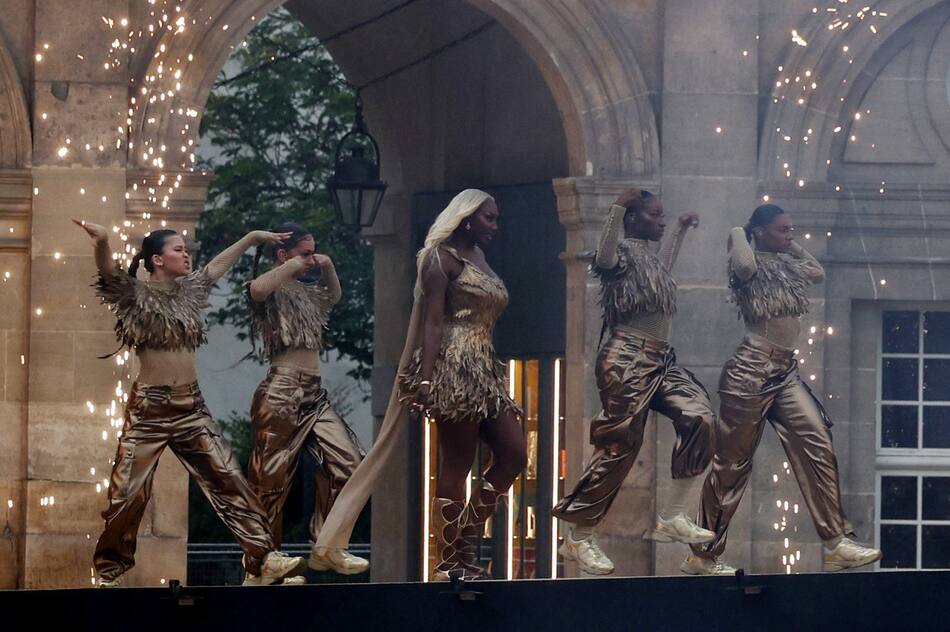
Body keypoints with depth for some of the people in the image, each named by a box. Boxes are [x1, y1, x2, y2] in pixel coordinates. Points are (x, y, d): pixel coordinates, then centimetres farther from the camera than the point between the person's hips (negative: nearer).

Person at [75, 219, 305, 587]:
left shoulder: (190, 291, 12)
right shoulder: (136, 295, -5)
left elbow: (220, 264, 27)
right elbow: (107, 271, -23)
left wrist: (253, 237, 30)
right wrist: (101, 242, -44)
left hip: (191, 407, 5)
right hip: (150, 408, -5)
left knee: (229, 481, -3)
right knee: (129, 493, -2)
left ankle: (263, 561, -6)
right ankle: (109, 573, 13)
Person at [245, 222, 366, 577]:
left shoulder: (305, 290, 18)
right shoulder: (273, 291, -5)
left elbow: (334, 296, 38)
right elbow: (257, 288, -30)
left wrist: (328, 268, 18)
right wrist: (294, 266, -15)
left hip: (314, 394, 8)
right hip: (283, 392, -8)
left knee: (347, 463, 1)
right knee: (271, 478, -3)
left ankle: (326, 548, 7)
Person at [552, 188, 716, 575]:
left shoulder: (649, 256, 21)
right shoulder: (622, 251, -7)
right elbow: (604, 259, -32)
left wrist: (681, 231, 46)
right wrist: (618, 208, -40)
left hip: (660, 361, 9)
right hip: (628, 360, -9)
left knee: (699, 418, -10)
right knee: (619, 448, -8)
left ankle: (672, 517, -3)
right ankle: (578, 539, 1)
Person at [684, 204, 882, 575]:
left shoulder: (786, 264, 16)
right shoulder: (753, 266, -9)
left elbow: (818, 273, 31)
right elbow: (743, 265, -32)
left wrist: (793, 246, 22)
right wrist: (738, 234, -12)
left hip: (786, 371, 8)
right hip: (753, 369, -8)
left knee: (818, 445, -5)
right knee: (732, 462, -2)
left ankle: (836, 544, -7)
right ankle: (702, 555, 7)